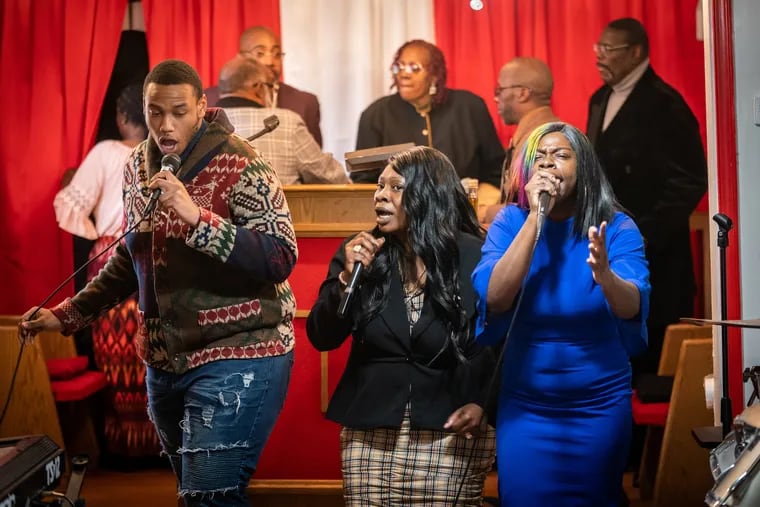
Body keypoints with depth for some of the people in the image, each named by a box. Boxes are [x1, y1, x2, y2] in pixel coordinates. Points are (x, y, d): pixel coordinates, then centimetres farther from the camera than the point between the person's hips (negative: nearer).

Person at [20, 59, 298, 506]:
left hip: (237, 359, -7)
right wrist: (68, 315, 15)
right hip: (166, 363, 7)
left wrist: (195, 217, -30)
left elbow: (281, 260, -23)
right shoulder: (139, 166, 7)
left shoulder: (240, 167, -13)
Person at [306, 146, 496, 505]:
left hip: (448, 433, -2)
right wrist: (346, 277, -13)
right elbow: (322, 339, -1)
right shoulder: (358, 253, 3)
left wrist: (482, 403, -13)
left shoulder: (475, 259, -5)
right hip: (370, 431, 3)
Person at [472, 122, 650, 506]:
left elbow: (633, 307, -23)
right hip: (524, 404, 1)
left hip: (600, 403, 0)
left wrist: (605, 277, -45)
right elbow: (495, 298, -20)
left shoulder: (616, 227, -8)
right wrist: (535, 217, -23)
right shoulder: (510, 221, -4)